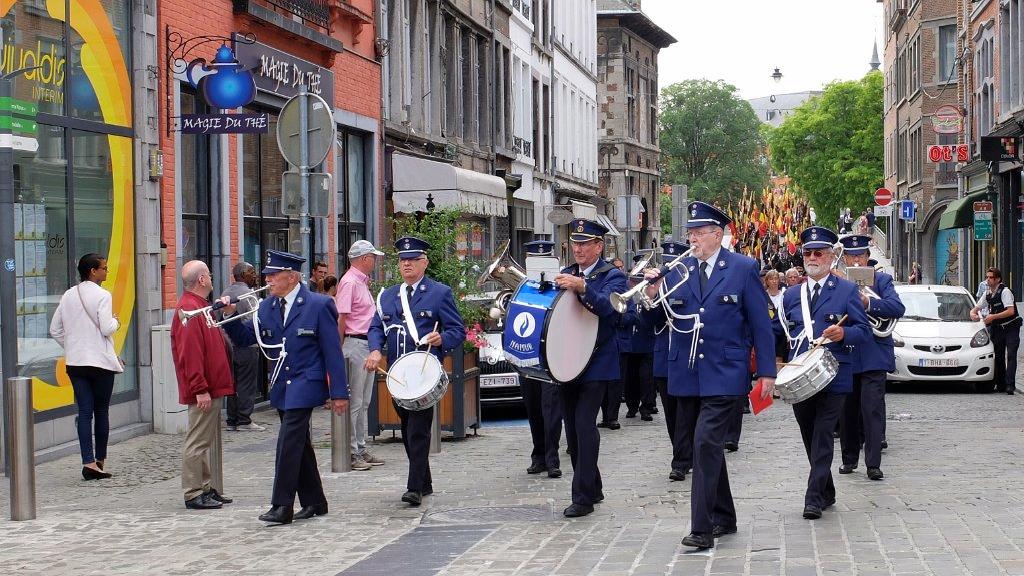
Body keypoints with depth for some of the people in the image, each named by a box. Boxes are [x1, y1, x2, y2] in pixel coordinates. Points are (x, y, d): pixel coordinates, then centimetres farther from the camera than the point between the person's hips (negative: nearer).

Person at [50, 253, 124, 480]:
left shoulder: (68, 295, 8)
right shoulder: (102, 295, -11)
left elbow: (55, 329, 10)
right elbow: (107, 328, -17)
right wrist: (116, 322, 3)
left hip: (75, 362, 5)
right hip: (100, 362, -5)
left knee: (84, 411, 3)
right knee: (101, 411, 8)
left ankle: (89, 462, -5)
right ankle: (100, 459, 16)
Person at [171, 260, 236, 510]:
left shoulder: (200, 306, 17)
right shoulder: (189, 310, -17)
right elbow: (190, 354, -23)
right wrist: (200, 389, -24)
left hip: (211, 388, 11)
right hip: (204, 390, -11)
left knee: (205, 440, 15)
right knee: (197, 442, -6)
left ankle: (207, 488, 22)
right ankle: (193, 494, -2)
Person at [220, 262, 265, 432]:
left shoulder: (226, 293, 11)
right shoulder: (248, 294, -12)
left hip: (229, 345, 7)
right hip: (247, 346, -7)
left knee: (233, 382, 11)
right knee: (247, 384, -2)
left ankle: (232, 420, 14)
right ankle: (244, 421, -1)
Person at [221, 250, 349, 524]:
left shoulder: (319, 305, -8)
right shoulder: (266, 307, 9)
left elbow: (333, 351, -8)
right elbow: (244, 338, 13)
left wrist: (339, 392, -10)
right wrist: (230, 316, -6)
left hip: (305, 385, -7)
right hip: (281, 387, 7)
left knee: (289, 442, -14)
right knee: (298, 444, 13)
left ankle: (282, 506, -11)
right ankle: (314, 502, 22)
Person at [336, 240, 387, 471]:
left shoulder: (362, 282, 17)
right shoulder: (349, 282, -14)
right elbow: (341, 318, -17)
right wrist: (340, 351, -17)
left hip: (367, 345, 10)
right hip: (355, 345, -10)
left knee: (364, 402, 14)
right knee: (354, 402, -5)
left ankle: (361, 449, 20)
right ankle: (351, 453, -1)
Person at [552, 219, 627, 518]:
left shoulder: (612, 276, -6)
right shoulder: (566, 274, 13)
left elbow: (608, 306, -26)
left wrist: (581, 288, -42)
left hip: (596, 363, -6)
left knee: (584, 424, -12)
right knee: (572, 427, 10)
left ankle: (583, 497, -9)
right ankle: (592, 488, 24)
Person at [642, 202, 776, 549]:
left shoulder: (743, 269, -2)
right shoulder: (677, 270, 8)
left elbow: (760, 322, -1)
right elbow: (660, 318, 9)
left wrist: (767, 371, -5)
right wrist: (652, 294, -11)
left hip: (724, 375, -5)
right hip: (688, 375, 5)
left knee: (706, 443, -16)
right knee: (707, 446, 13)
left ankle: (702, 528, -16)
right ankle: (723, 517, 27)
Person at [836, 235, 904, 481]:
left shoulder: (881, 280, 3)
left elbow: (897, 308, -11)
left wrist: (868, 303, -24)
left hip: (873, 356, -3)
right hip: (845, 356, 3)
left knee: (872, 408, -10)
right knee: (848, 410, 10)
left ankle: (873, 463, -10)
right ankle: (849, 459, 22)